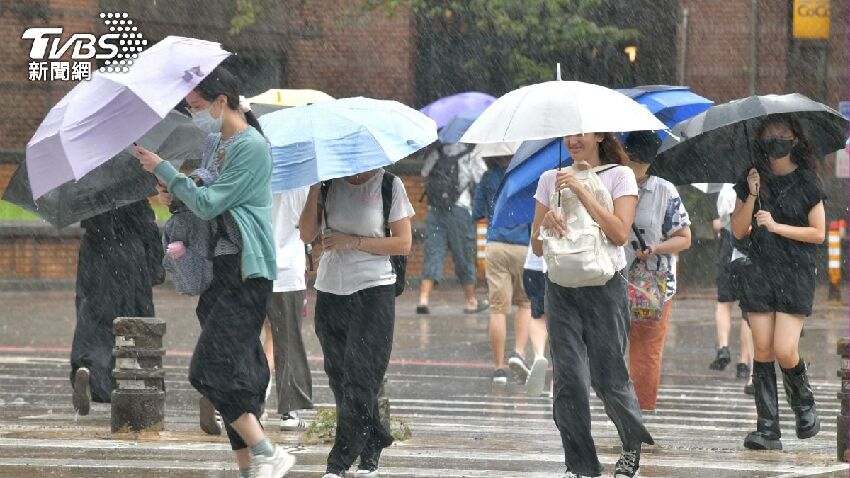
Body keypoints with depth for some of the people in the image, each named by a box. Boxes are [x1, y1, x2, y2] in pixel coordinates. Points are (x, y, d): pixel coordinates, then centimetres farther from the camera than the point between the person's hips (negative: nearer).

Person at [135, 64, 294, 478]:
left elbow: (208, 203, -16)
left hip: (244, 272, -10)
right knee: (237, 374, 7)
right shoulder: (218, 145, 17)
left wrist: (162, 168, -9)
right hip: (220, 269, 10)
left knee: (212, 369, -17)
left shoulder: (251, 147, -11)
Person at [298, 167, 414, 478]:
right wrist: (315, 190, -8)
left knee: (359, 378, -10)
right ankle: (372, 450, 19)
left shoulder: (389, 185, -2)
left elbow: (403, 243, -4)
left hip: (373, 292, -4)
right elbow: (307, 234, 3)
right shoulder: (329, 183, 6)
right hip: (331, 291, 4)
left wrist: (353, 242, -12)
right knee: (339, 377, 5)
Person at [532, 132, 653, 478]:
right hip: (561, 289, 3)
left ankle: (632, 446, 27)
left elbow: (620, 233, -13)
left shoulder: (619, 176, 0)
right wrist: (546, 221, -12)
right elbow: (537, 246, 10)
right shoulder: (551, 180, 11)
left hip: (605, 285, -3)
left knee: (608, 380, -1)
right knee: (568, 379, -7)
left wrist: (581, 191, -15)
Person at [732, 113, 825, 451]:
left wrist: (777, 226, -11)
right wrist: (751, 196, -8)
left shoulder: (806, 182, 1)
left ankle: (803, 403, 17)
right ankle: (768, 429, -2)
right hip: (760, 272, 3)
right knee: (762, 351, -3)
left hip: (796, 274, -3)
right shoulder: (753, 180, 9)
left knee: (785, 350, -13)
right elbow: (738, 230, 6)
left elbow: (818, 233, -1)